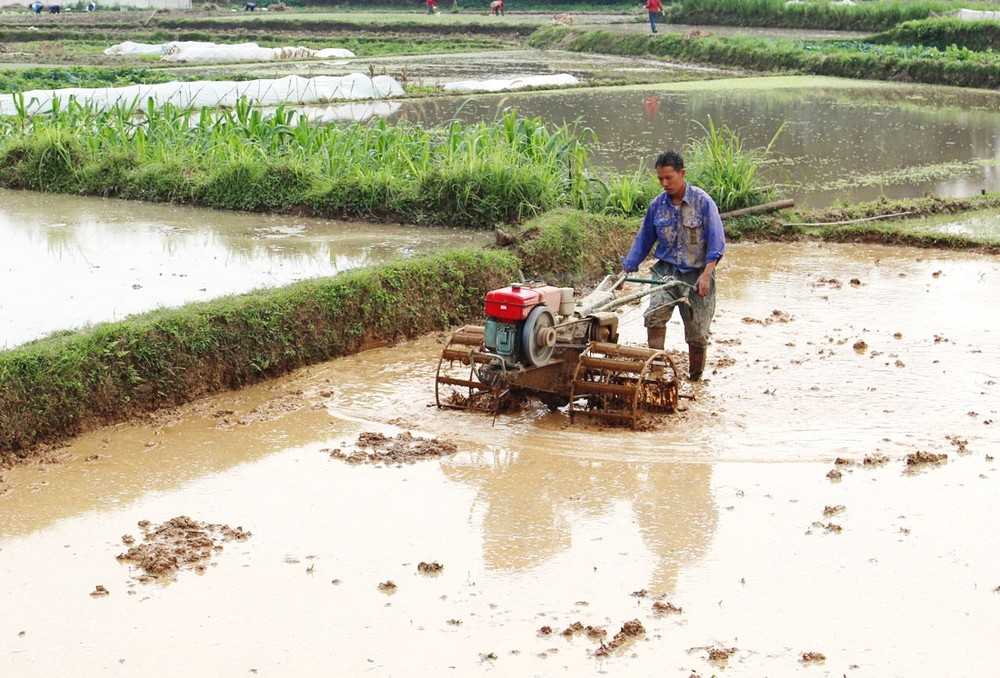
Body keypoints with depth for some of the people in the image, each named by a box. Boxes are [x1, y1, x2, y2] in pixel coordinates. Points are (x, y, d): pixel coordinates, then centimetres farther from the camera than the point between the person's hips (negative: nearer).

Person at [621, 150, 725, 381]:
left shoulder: (702, 201, -8)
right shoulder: (656, 205, 3)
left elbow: (716, 241, -11)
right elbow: (643, 240, 13)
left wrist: (706, 275, -21)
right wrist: (626, 269, 5)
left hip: (697, 273, -2)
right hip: (667, 270, 2)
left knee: (697, 333, 3)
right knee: (654, 314, -24)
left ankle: (695, 379, 21)